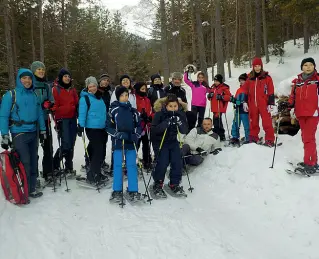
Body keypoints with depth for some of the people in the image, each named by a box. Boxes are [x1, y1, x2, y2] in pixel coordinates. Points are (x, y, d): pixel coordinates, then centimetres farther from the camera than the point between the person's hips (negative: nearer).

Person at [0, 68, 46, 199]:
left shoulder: (34, 95, 10)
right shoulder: (11, 95, -5)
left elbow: (40, 114, 15)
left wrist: (43, 131, 13)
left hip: (33, 133, 5)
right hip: (19, 133, -5)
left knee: (33, 162, 10)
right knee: (25, 163, -7)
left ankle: (32, 189, 23)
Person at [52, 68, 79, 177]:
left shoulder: (72, 90, 15)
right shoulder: (56, 89, -1)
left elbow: (77, 104, 17)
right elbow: (54, 106, -5)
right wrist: (57, 120, -11)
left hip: (72, 119, 5)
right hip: (62, 119, -5)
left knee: (71, 144, 5)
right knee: (65, 144, -13)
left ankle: (69, 168, 14)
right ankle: (55, 165, 5)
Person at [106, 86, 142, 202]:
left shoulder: (133, 111, 7)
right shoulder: (113, 110, -1)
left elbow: (139, 126, 10)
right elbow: (108, 127, 0)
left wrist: (136, 136, -7)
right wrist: (119, 134, -14)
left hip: (131, 143, 2)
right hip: (118, 143, -2)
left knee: (132, 166, 4)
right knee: (117, 166, 3)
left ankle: (133, 190, 12)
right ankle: (117, 191, 13)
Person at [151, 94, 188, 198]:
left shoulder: (181, 115, -3)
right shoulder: (159, 115, -15)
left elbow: (184, 131, -6)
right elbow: (154, 130, -23)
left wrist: (180, 123, -26)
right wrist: (166, 123, -36)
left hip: (173, 141, 4)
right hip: (160, 142, -4)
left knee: (177, 162, -2)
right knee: (163, 162, -12)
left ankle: (174, 184, 18)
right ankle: (157, 186, 6)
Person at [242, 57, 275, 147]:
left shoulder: (267, 77, 0)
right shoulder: (250, 78, 9)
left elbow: (271, 92, -1)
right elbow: (245, 91, 14)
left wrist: (271, 104, -6)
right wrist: (245, 102, 8)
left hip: (264, 104, -3)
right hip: (252, 104, 3)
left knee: (267, 122, -5)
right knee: (253, 122, 11)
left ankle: (269, 140, 0)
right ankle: (253, 138, 21)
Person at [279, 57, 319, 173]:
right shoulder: (297, 81, 11)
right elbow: (293, 99, 12)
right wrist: (286, 104, -6)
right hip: (301, 114, 5)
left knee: (308, 138, -11)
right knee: (305, 138, 11)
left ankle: (309, 163, -6)